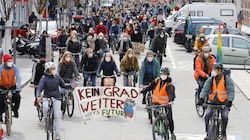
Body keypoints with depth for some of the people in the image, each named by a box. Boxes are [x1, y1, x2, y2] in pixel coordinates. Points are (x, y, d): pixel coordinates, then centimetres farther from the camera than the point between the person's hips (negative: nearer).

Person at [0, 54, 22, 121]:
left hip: (12, 86, 1)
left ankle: (15, 110, 5)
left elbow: (18, 77, -25)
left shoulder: (14, 67, -18)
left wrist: (18, 87, -40)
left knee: (17, 97, -19)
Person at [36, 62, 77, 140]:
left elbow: (63, 85, 8)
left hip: (56, 98, 2)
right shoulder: (44, 78, -11)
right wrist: (38, 97, -38)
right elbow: (39, 88, -19)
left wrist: (70, 86, -11)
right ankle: (46, 120, 1)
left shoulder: (57, 77, -2)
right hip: (47, 97, -2)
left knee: (57, 116, -8)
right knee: (45, 107, -33)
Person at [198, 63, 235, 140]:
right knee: (207, 115, -16)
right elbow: (205, 89, -11)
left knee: (224, 116, -21)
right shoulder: (211, 79, 0)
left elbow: (231, 90, -18)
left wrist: (230, 101, -33)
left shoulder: (227, 79, -9)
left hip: (224, 103, -3)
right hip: (212, 102, 3)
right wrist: (201, 98, -28)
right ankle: (208, 133, 0)